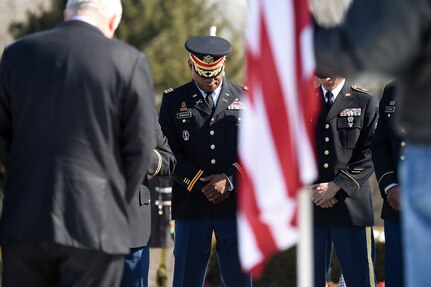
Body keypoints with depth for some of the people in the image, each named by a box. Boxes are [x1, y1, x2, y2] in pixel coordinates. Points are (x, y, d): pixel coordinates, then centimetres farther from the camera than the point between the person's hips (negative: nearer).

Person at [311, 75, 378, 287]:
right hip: (311, 206, 3)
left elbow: (370, 154, -4)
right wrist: (309, 189, -6)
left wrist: (336, 186, -13)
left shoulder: (365, 102, 4)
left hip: (351, 204, -3)